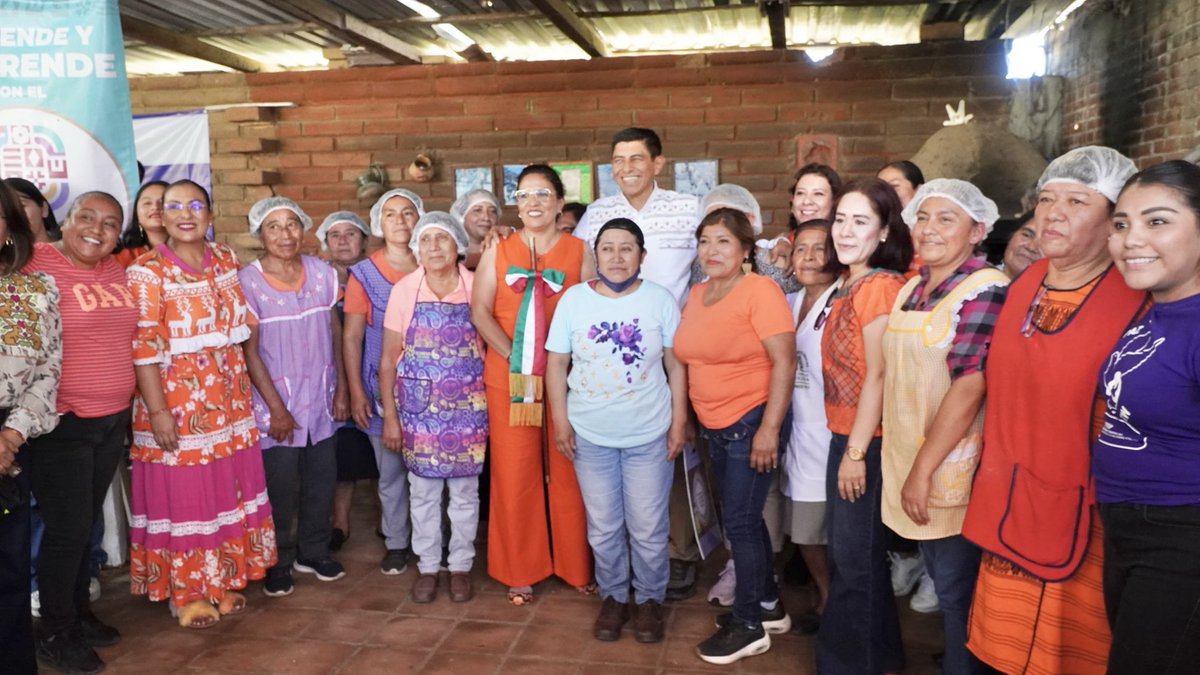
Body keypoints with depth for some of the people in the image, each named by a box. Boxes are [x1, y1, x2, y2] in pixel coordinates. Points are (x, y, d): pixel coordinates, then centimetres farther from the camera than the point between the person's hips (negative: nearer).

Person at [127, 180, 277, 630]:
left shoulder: (226, 261, 6)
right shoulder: (147, 271, -11)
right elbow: (143, 348, -15)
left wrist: (242, 389, 11)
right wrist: (158, 411, -18)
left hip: (228, 400, 6)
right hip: (176, 403, -5)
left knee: (227, 489, 14)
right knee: (181, 494, 5)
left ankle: (222, 582, 31)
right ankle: (185, 593, 22)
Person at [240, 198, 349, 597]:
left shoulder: (322, 274, 1)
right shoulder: (248, 281, -9)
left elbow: (335, 335, 6)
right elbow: (250, 351, -8)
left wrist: (341, 390, 4)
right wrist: (277, 408, -10)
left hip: (321, 399, 4)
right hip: (276, 403, -3)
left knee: (321, 482, 11)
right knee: (280, 488, 4)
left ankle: (313, 552, 31)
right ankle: (279, 563, 24)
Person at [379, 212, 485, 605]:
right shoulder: (404, 291, -4)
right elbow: (388, 360, 0)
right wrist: (390, 417, -2)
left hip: (467, 406, 0)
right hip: (418, 406, 1)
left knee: (465, 491, 10)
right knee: (423, 491, 11)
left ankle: (461, 566, 27)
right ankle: (427, 567, 27)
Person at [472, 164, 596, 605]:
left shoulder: (579, 251, 6)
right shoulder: (498, 252, 9)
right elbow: (480, 311, 1)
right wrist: (515, 357, -11)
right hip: (508, 378, 1)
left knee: (568, 472, 5)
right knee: (514, 473, 5)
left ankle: (576, 566, 20)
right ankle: (520, 571, 18)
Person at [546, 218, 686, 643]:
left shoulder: (660, 300, -3)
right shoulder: (574, 299, -2)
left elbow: (676, 366, 0)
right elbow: (556, 364, 2)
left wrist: (678, 423, -3)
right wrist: (560, 421, -3)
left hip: (649, 435, -1)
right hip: (590, 435, 1)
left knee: (648, 529, 8)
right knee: (603, 528, 13)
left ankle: (651, 599, 29)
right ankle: (612, 596, 33)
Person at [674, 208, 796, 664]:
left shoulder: (760, 291, -14)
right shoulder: (696, 294, 8)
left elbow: (784, 362, -18)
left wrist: (769, 428, -21)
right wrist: (695, 420, 14)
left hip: (752, 422, -7)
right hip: (715, 426, 7)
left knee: (740, 522, -1)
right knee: (744, 519, 17)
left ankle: (749, 625, 16)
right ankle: (769, 605, 34)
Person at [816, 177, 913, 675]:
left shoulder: (879, 286, -16)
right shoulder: (849, 287, 11)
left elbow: (878, 374, -20)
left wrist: (856, 451, -19)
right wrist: (846, 446, 11)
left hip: (866, 443, -9)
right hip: (844, 437, 9)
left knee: (855, 562, 4)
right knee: (847, 557, 20)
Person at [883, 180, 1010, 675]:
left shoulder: (986, 291, -15)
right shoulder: (912, 290, 9)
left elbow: (970, 387, -21)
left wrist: (924, 469, -20)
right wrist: (908, 467, 12)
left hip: (952, 470, -7)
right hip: (909, 461, 7)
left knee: (956, 591, 7)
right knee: (938, 581, 19)